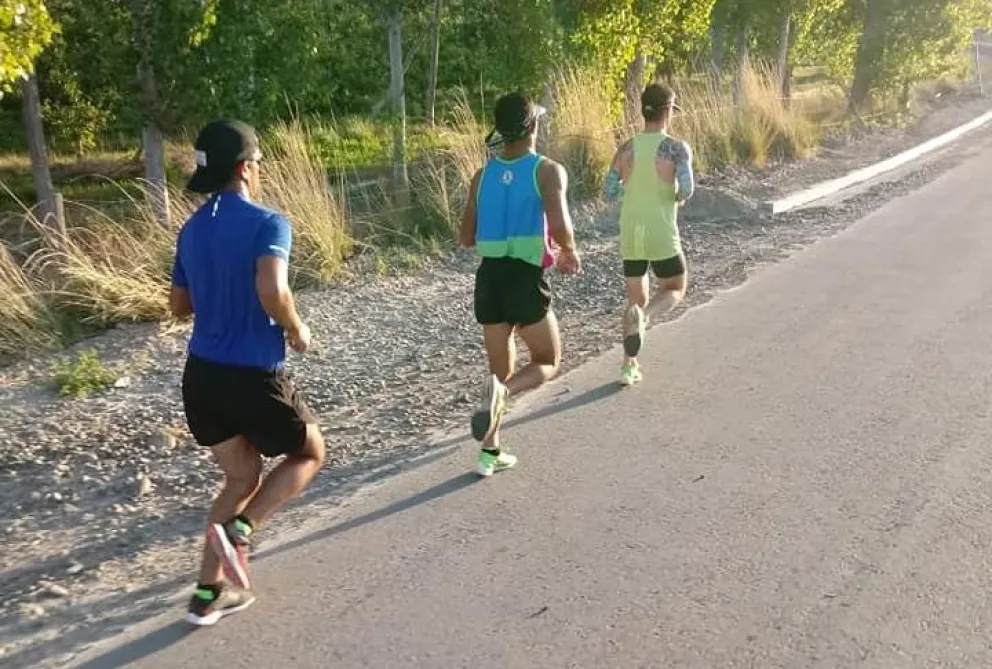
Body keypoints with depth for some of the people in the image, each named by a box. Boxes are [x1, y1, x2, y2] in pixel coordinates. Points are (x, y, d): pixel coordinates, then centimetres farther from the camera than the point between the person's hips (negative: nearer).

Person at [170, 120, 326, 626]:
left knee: (242, 479, 23)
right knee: (310, 452, 19)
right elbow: (272, 291, -30)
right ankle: (237, 529, 0)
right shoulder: (267, 223, -14)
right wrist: (296, 329, -12)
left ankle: (210, 592, 21)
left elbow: (179, 306, 16)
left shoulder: (191, 229, 8)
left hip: (201, 375, 7)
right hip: (254, 377, -7)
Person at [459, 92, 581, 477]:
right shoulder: (547, 170, -6)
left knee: (501, 370, 18)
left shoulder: (483, 175, 8)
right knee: (548, 363, 14)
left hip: (489, 278, 5)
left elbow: (467, 238, 10)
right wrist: (569, 254, 0)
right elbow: (559, 226, -20)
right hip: (525, 279, -5)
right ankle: (502, 390, -16)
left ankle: (491, 453, 16)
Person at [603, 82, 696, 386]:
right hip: (662, 236, -4)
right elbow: (687, 189, -21)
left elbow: (610, 192, 1)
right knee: (674, 290, 19)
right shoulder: (676, 148, -10)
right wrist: (679, 198, 2)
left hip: (630, 236, 4)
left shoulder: (626, 148, 2)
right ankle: (643, 316, -14)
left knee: (636, 299, 19)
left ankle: (629, 365, 11)